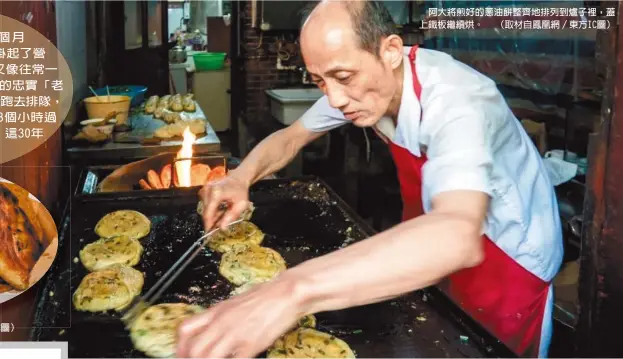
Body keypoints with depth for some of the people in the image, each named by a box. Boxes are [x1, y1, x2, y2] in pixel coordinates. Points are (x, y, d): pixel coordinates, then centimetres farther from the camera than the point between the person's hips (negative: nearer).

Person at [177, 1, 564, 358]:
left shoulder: (454, 101, -38)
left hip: (510, 265, -6)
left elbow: (459, 236, -55)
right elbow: (291, 136, 0)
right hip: (433, 251, 6)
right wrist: (242, 177, -23)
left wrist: (294, 291, -65)